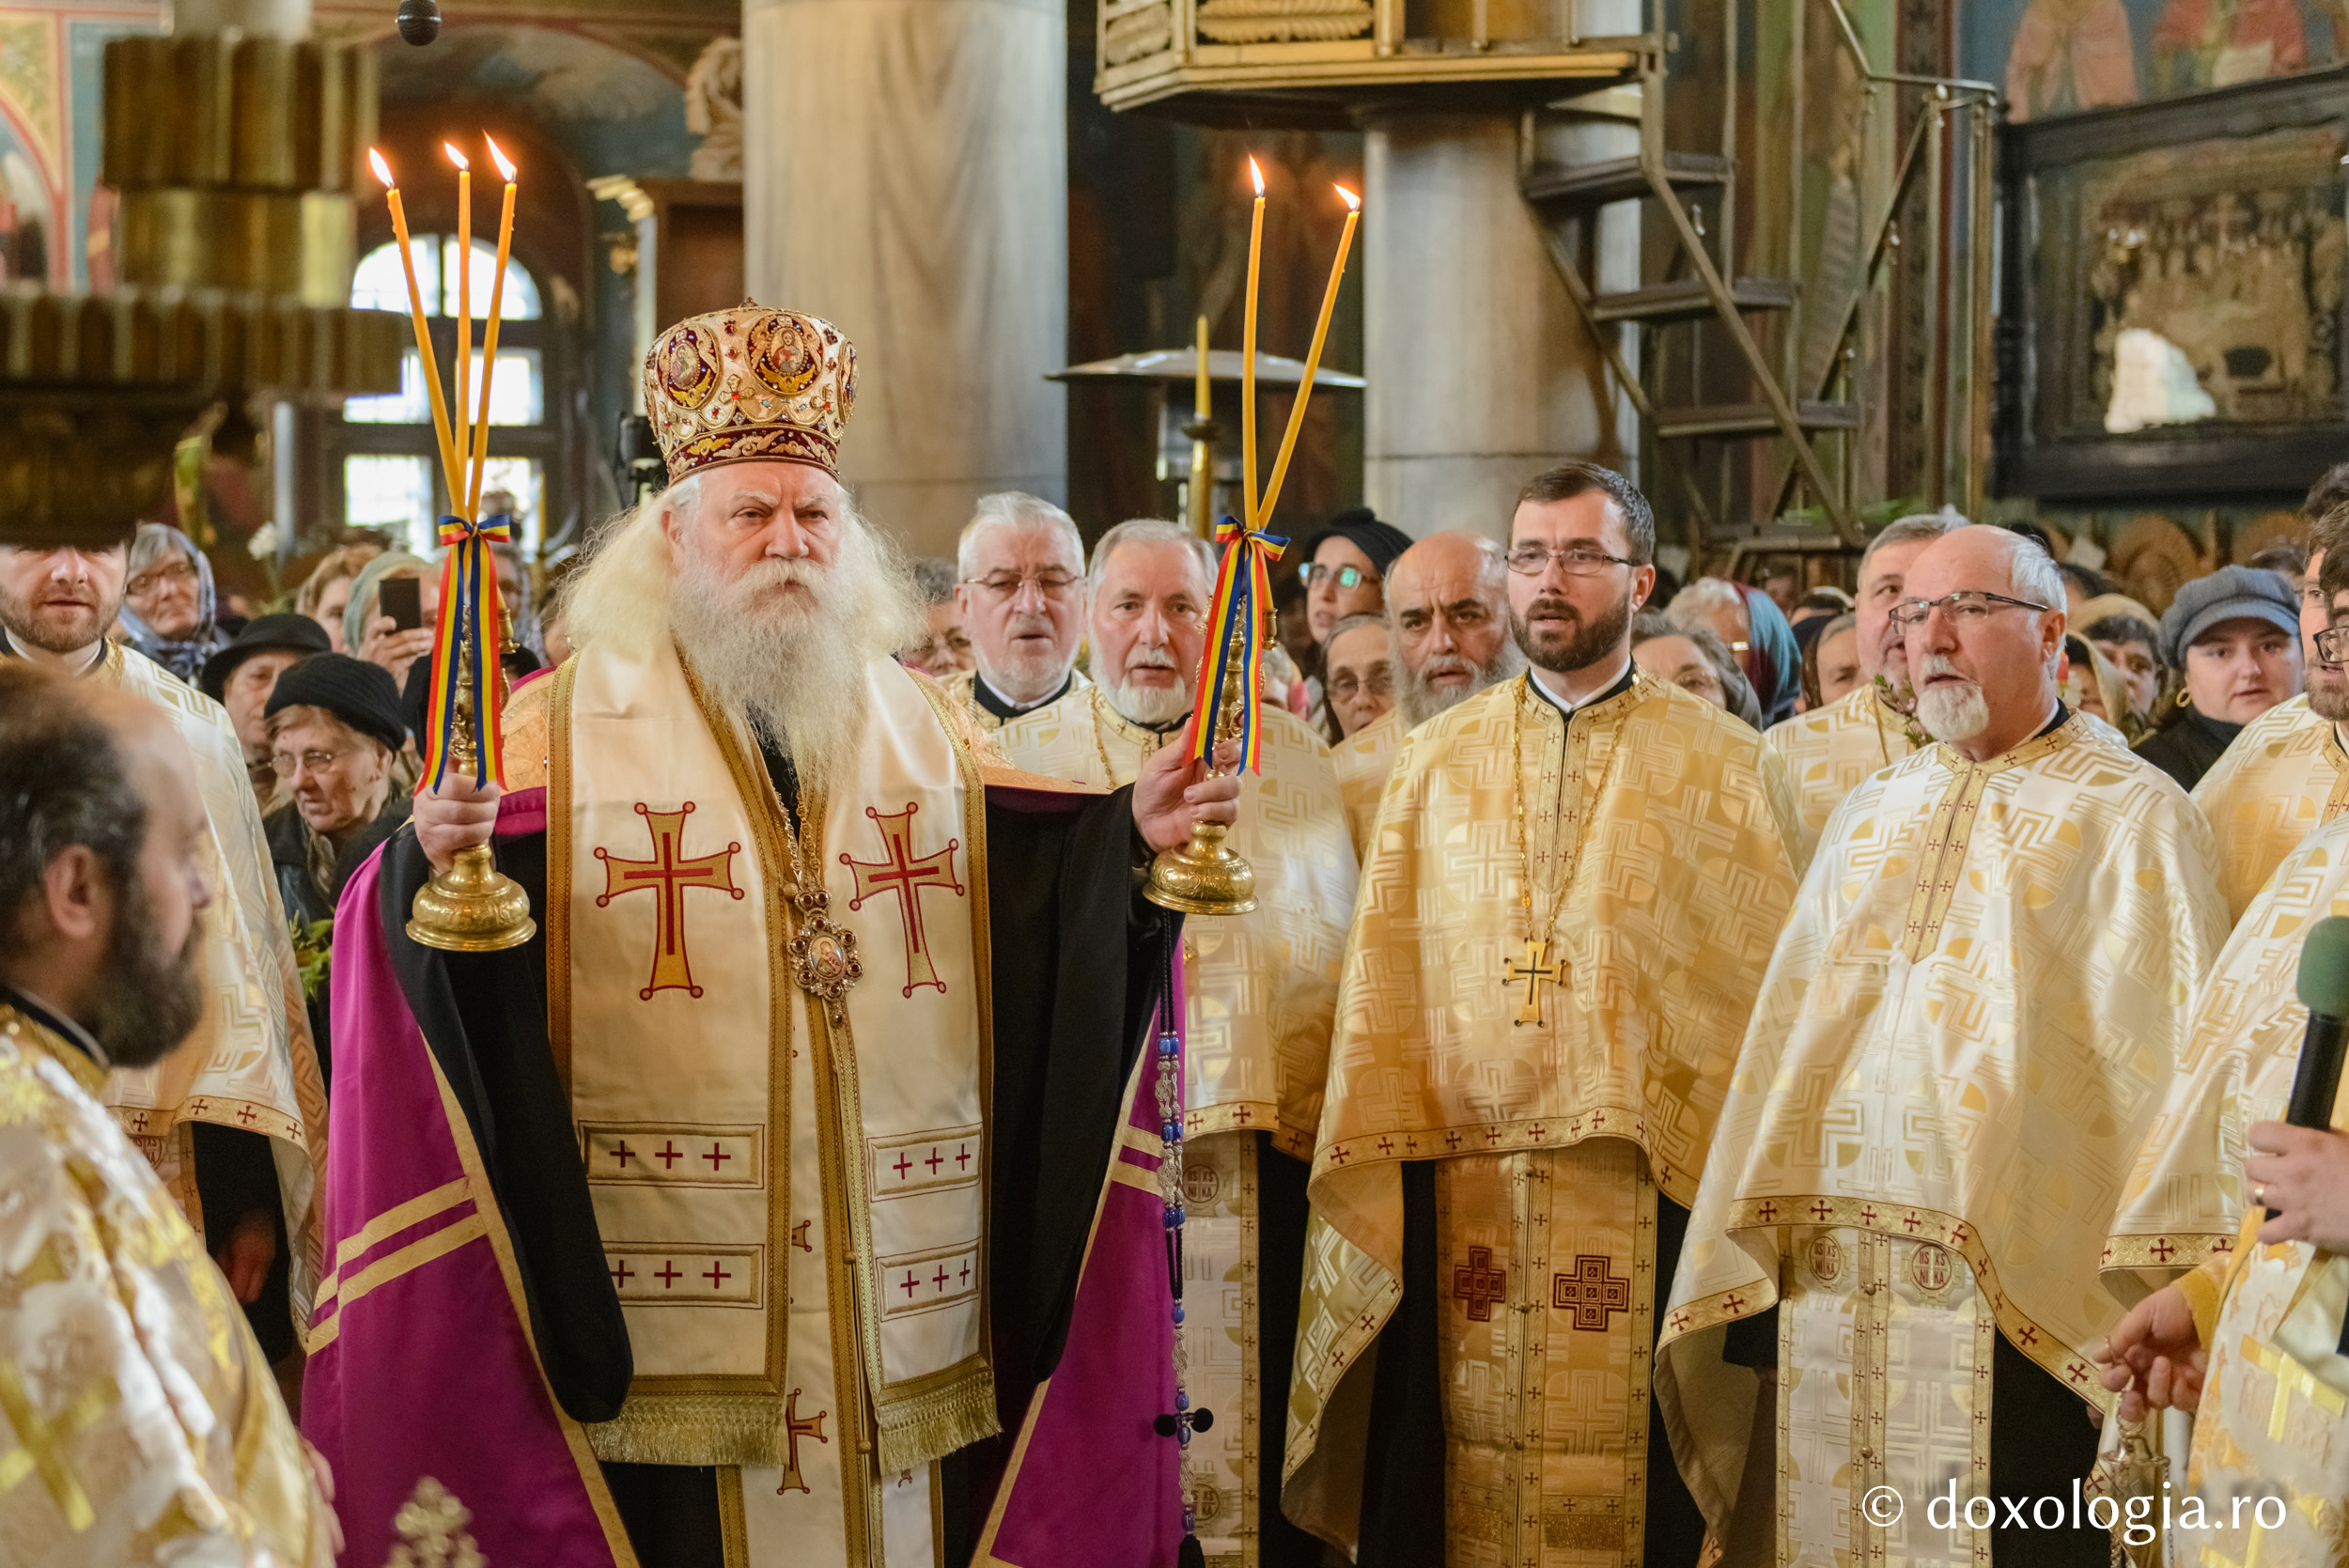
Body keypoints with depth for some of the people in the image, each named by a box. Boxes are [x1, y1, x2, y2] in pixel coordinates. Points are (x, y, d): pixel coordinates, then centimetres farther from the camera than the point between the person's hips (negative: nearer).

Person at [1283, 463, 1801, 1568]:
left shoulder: (1724, 765, 4)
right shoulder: (1437, 761, 11)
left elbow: (1770, 978, 1)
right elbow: (1382, 975, 9)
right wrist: (1377, 1171, 1)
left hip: (1649, 1193, -2)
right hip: (1456, 1191, 2)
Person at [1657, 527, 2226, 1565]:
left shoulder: (2132, 818, -1)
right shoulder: (1868, 817, 16)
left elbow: (2167, 1063, -8)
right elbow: (1789, 1034, 15)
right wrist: (1755, 1290, 10)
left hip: (2019, 1303, -5)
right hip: (1830, 1295, 5)